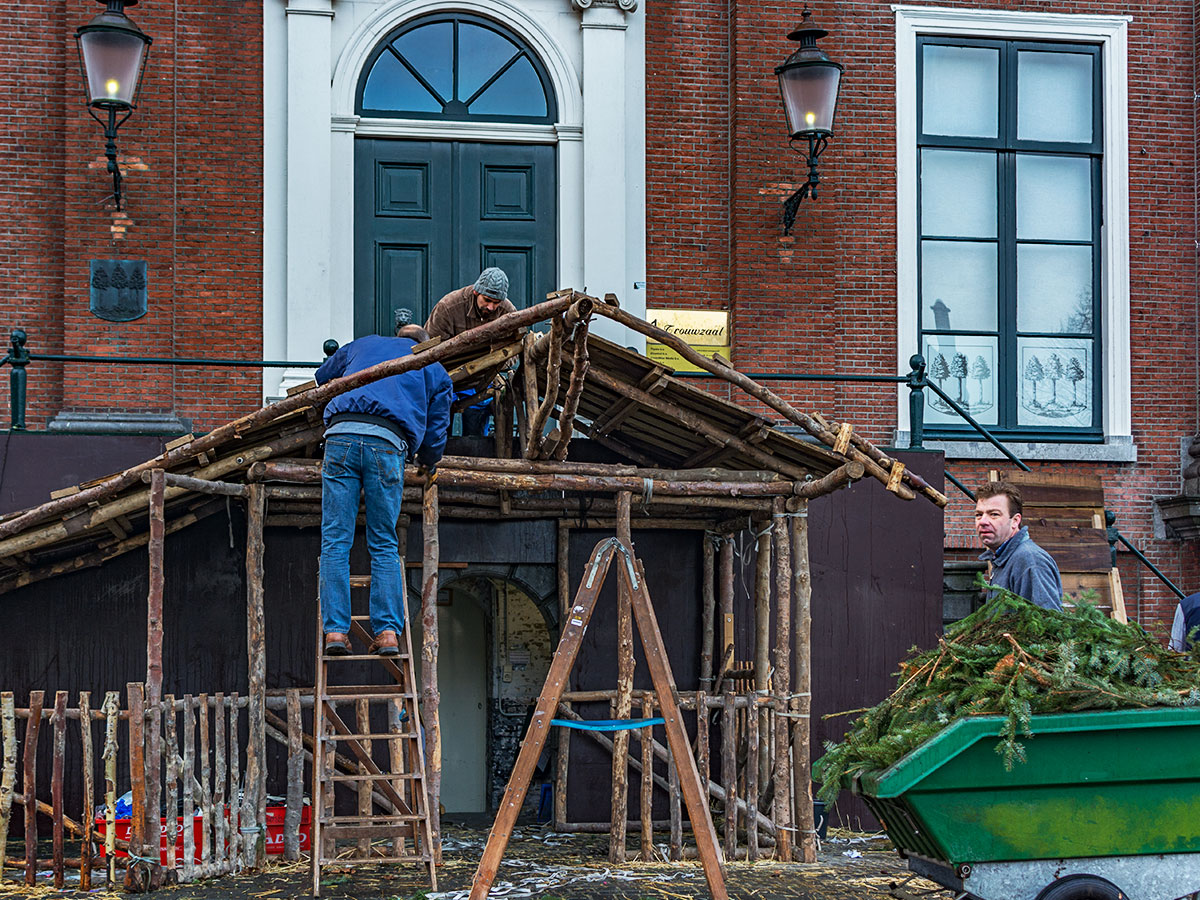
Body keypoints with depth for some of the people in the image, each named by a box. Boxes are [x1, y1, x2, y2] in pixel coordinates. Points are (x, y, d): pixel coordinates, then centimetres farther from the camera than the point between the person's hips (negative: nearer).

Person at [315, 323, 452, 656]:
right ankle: (388, 631, -1)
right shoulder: (436, 371, 25)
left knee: (335, 540, 0)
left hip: (341, 432, 1)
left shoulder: (363, 344, 31)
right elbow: (435, 432, 20)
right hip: (388, 442, -1)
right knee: (385, 545, 7)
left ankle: (335, 629, -6)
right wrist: (427, 463, 40)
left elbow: (323, 376, 43)